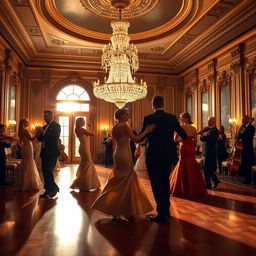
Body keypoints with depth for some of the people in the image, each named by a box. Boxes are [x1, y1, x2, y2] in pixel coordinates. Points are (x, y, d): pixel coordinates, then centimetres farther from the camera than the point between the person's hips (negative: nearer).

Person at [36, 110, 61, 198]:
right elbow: (40, 139, 17)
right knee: (45, 171, 8)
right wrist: (39, 133, -3)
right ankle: (48, 190, 19)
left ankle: (54, 188, 2)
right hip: (44, 152, 8)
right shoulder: (44, 127, 18)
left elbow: (55, 137, -18)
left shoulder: (56, 125, -5)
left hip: (52, 152, -8)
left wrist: (43, 132, -18)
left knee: (48, 171, -11)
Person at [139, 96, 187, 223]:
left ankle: (161, 214, 8)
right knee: (165, 181, 21)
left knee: (156, 184, 5)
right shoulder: (172, 117, 0)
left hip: (154, 156, -5)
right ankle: (167, 209, 33)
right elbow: (183, 135, 6)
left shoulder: (148, 119, -10)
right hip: (168, 154, 5)